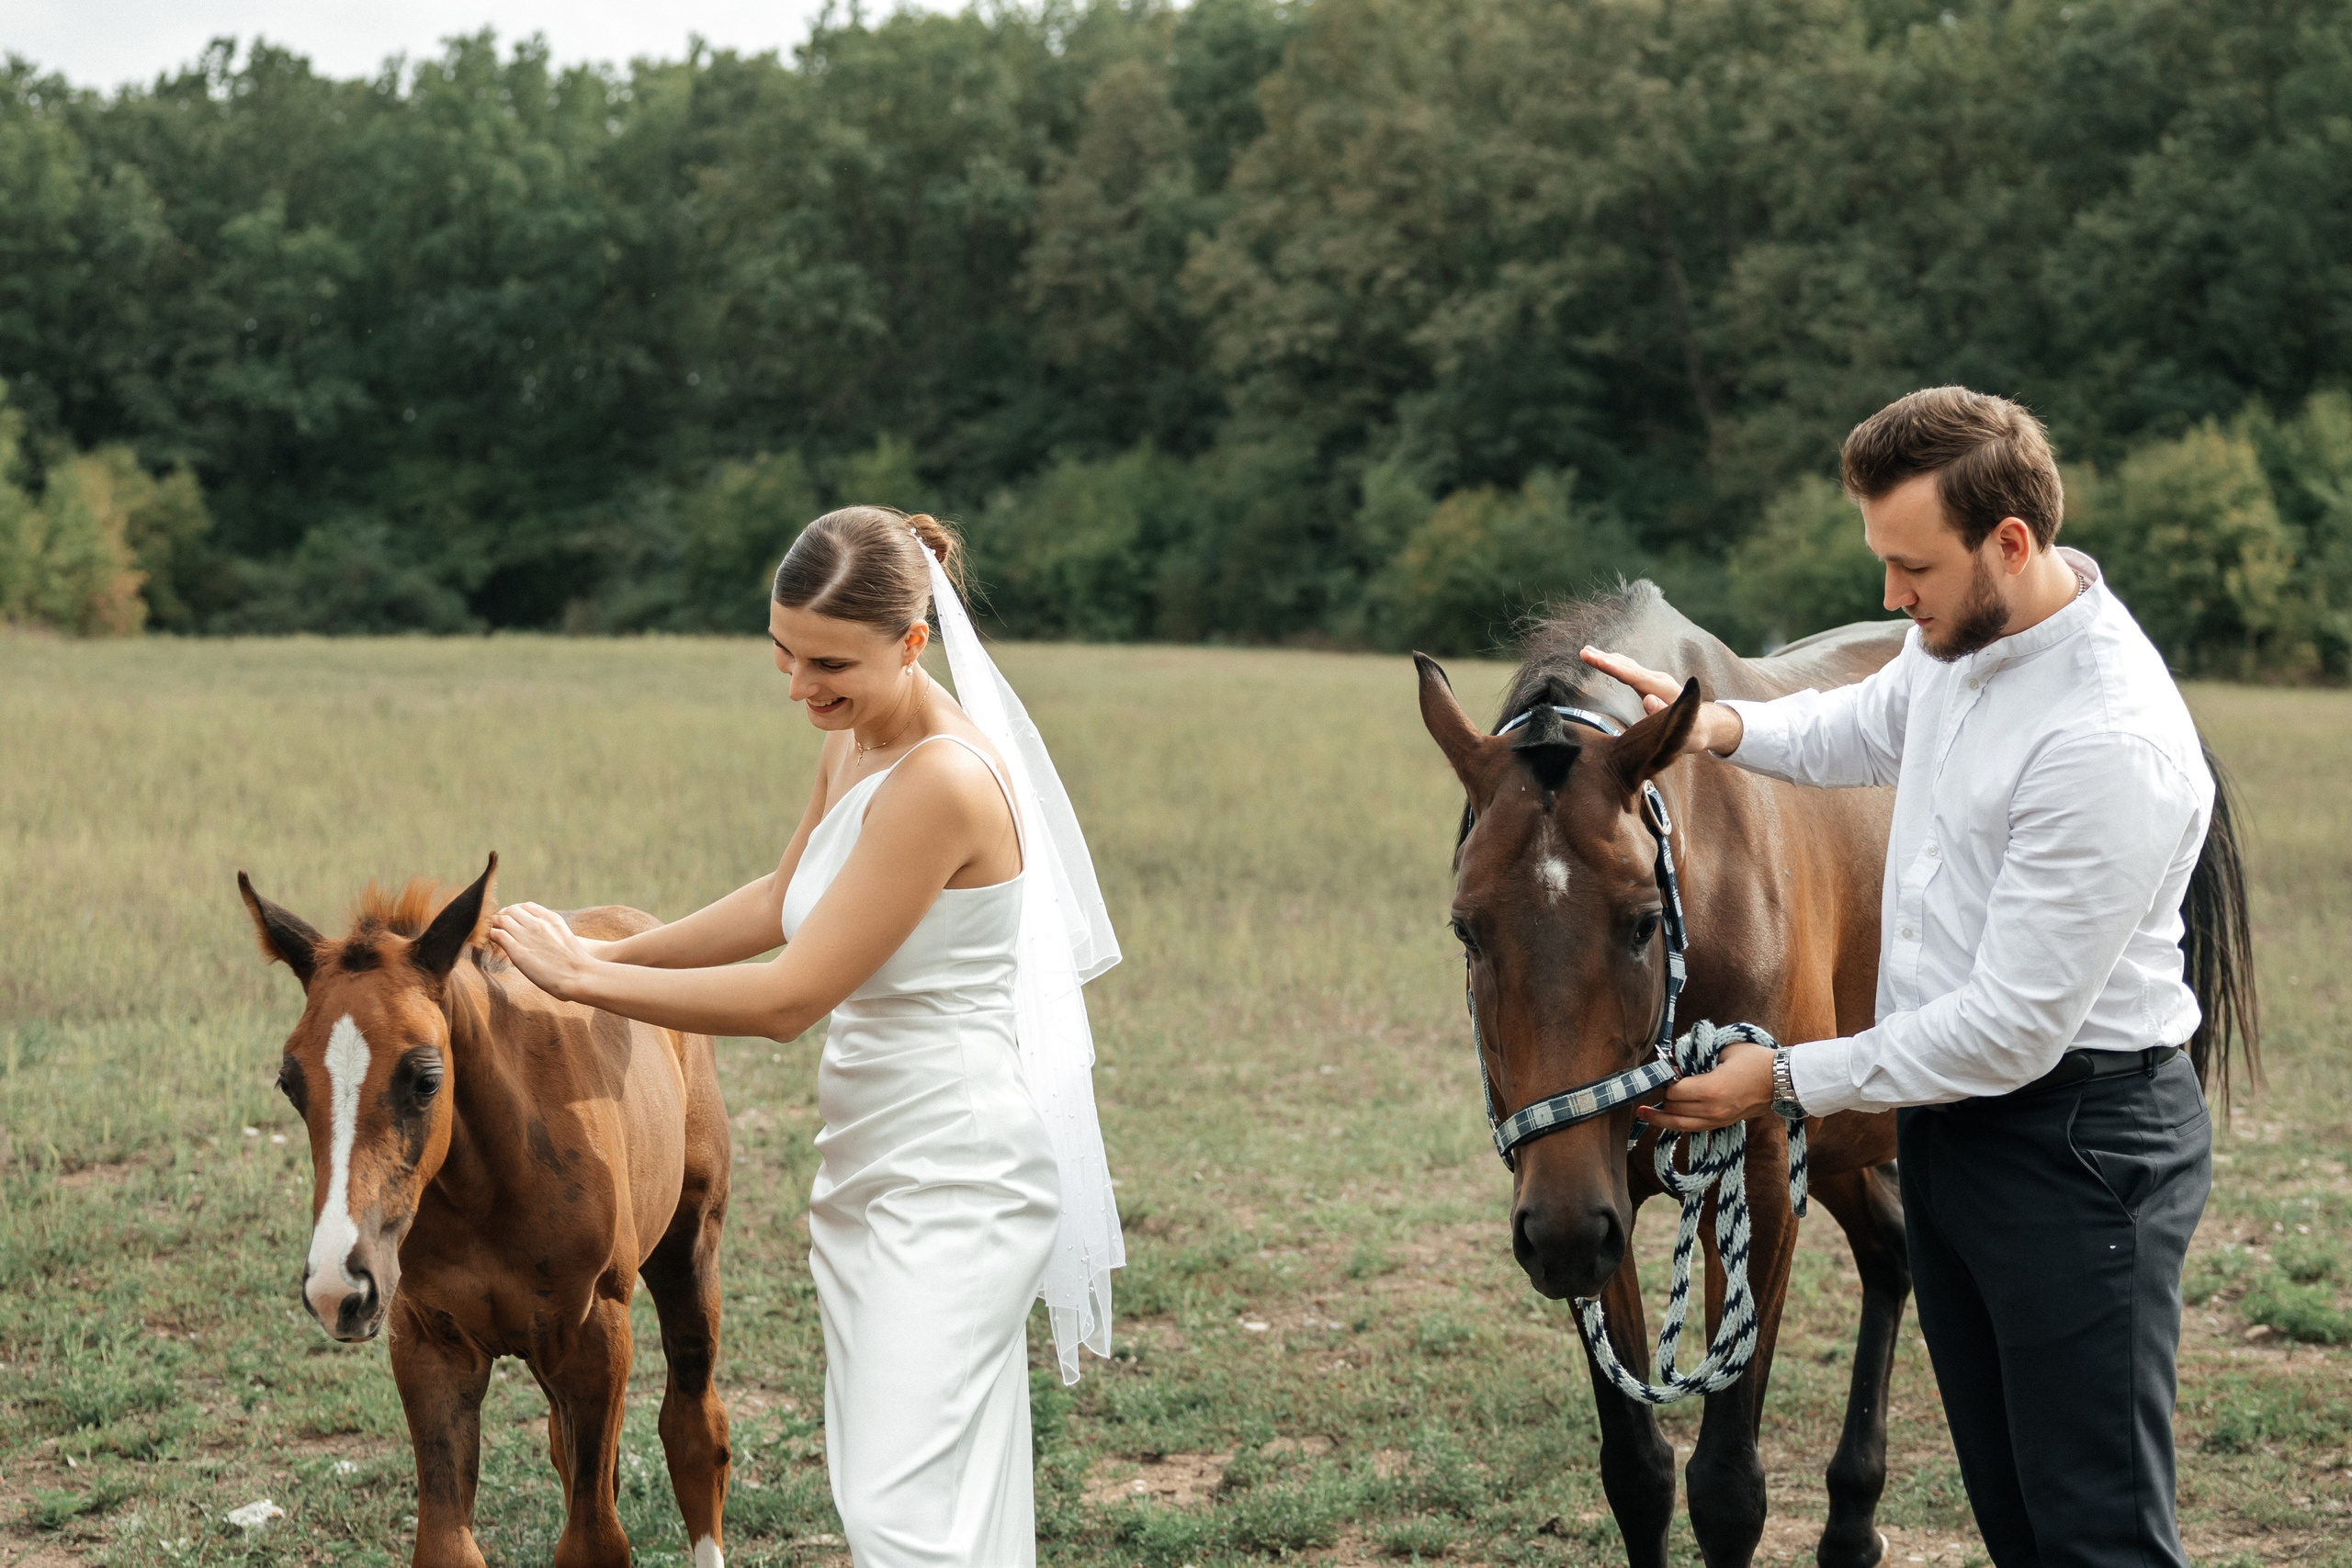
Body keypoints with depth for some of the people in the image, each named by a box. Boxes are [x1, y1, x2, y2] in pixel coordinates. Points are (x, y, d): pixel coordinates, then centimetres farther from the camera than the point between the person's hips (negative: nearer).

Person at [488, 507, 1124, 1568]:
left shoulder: (943, 779, -24)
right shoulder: (854, 738, 5)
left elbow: (787, 999, -23)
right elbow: (781, 901, 22)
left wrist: (583, 976, -15)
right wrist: (609, 954, 15)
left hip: (959, 1168, -10)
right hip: (872, 1156, 10)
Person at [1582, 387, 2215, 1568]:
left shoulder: (2111, 741, -27)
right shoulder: (1956, 639, 1)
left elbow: (2013, 1029, -26)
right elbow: (1868, 726, 28)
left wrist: (1788, 1081, -17)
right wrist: (1723, 727, 8)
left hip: (2076, 1142, -9)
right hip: (1948, 1116, 9)